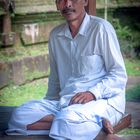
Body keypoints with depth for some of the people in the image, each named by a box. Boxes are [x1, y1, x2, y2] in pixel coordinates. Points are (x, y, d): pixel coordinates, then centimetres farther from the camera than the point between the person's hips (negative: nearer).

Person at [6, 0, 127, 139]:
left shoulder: (101, 28, -6)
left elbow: (119, 76, -6)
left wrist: (93, 93, -21)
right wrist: (47, 105, 9)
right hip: (66, 101, 8)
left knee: (68, 122, -40)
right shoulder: (55, 35, 13)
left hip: (103, 100, -8)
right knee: (19, 116, -20)